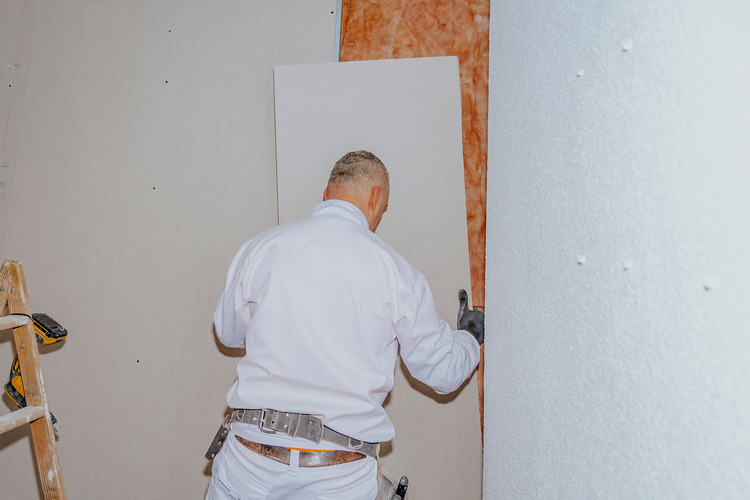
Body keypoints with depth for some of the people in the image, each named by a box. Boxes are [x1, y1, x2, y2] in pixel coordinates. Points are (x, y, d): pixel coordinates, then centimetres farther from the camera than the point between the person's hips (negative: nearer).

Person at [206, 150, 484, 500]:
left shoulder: (261, 247, -4)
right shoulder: (395, 269, -7)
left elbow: (228, 331, 14)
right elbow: (443, 372, 4)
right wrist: (470, 335, 25)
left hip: (252, 457, 1)